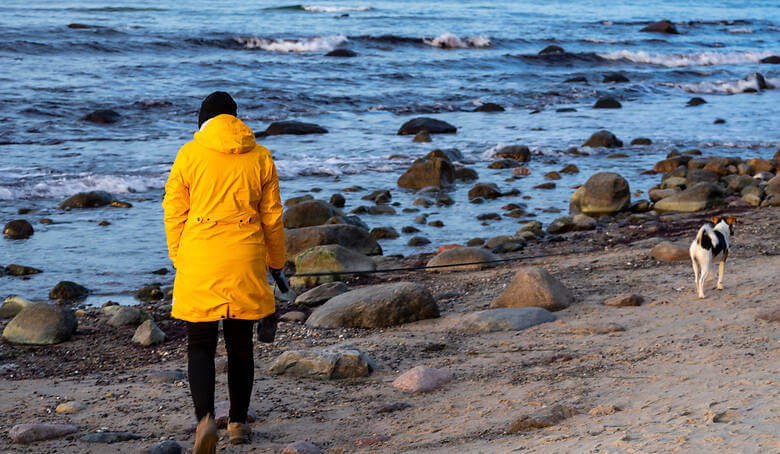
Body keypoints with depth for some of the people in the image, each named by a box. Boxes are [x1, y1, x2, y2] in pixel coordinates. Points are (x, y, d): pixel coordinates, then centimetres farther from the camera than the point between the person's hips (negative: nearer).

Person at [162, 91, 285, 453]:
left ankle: (205, 418, -16)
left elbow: (174, 213, 1)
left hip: (199, 260, -2)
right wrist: (276, 259, 21)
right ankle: (238, 422, 22)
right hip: (244, 260, 2)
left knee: (200, 344, 4)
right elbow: (272, 216, 8)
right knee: (240, 343, 15)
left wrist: (178, 259, 13)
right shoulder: (260, 158, 4)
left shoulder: (189, 155, -1)